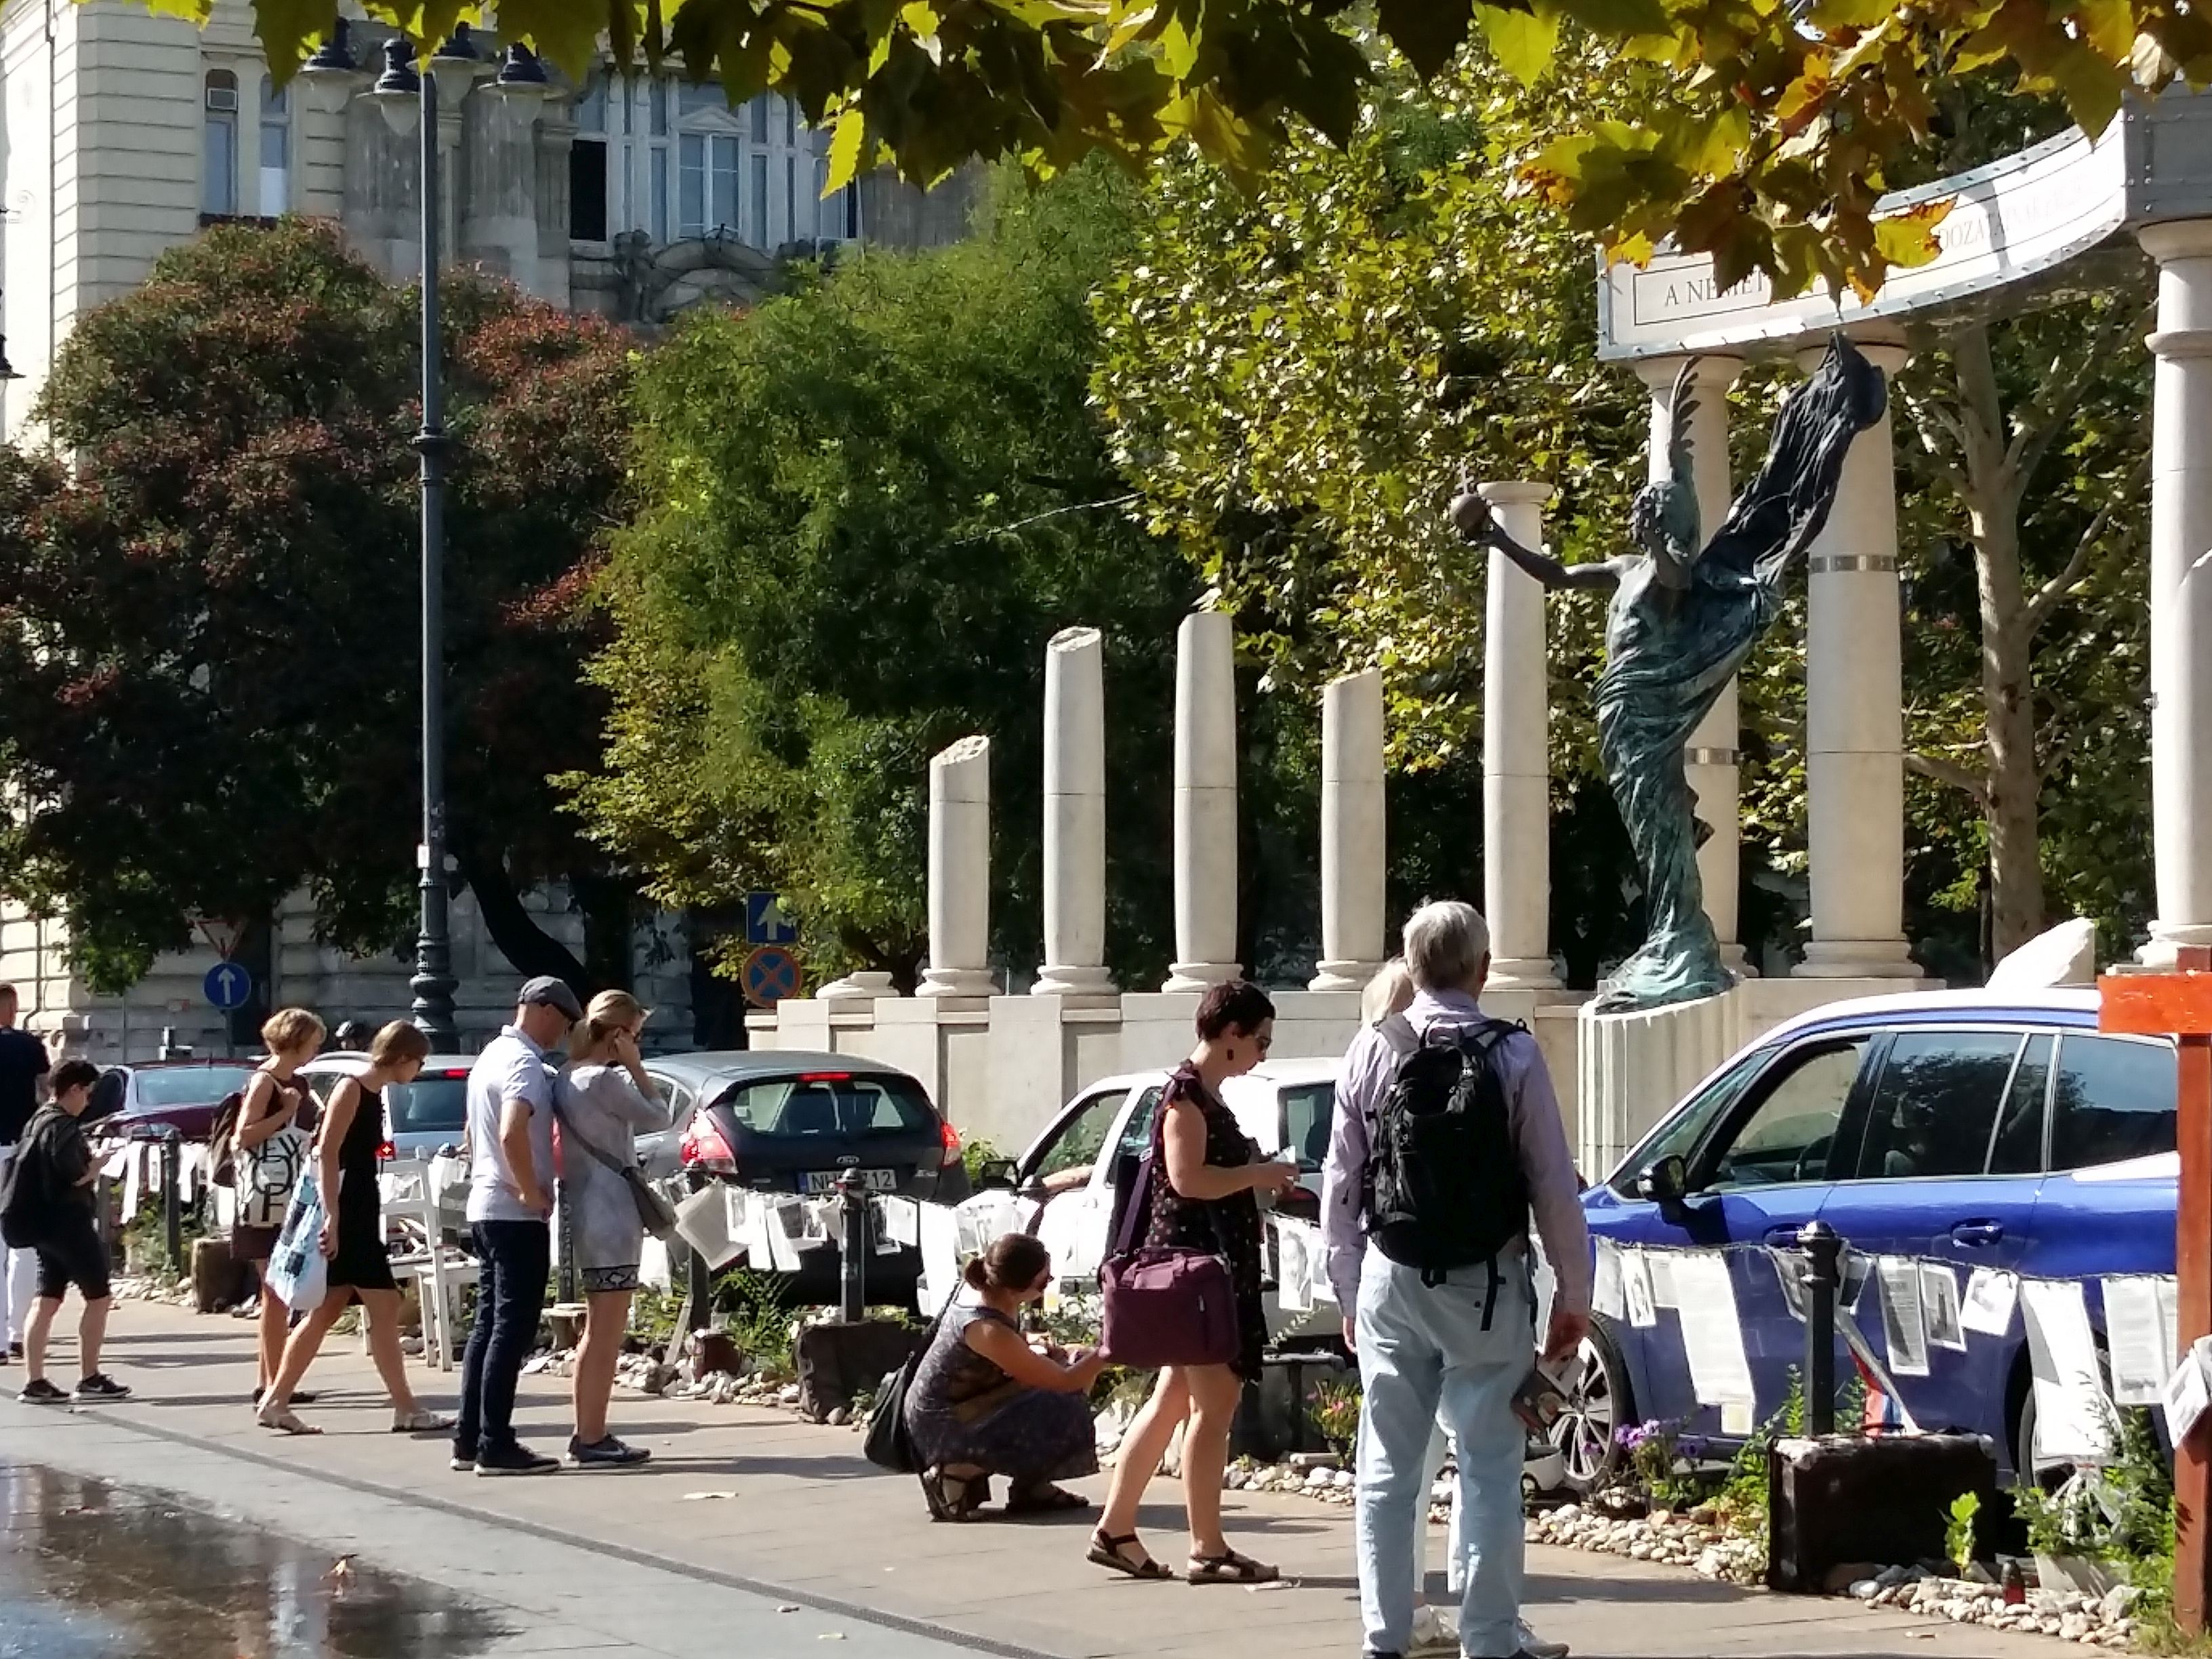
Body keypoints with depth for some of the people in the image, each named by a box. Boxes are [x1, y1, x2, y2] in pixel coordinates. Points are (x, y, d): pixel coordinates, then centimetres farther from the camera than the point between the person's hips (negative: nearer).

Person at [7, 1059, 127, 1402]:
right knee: (98, 1297, 0)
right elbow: (75, 1176, -23)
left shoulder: (39, 1121, 13)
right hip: (68, 1222, -9)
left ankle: (35, 1383, 3)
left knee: (47, 1299, 8)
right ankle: (89, 1379, 2)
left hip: (44, 1224, 9)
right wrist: (97, 1165, -3)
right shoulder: (63, 1126, -16)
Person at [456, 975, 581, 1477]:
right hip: (517, 1214, -10)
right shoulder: (524, 1062, -16)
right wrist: (532, 1191, -20)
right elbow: (513, 1135, -31)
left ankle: (469, 1439, 13)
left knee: (489, 1323, 12)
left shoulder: (492, 1055, 16)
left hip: (486, 1208, 10)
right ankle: (495, 1446, -9)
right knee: (513, 1327, -8)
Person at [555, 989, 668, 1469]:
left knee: (597, 1333, 16)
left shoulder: (569, 1078, 11)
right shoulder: (605, 1080, -18)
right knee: (607, 1335, -6)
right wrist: (635, 1068, -6)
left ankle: (587, 1435, 20)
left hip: (589, 1215, 10)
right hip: (611, 1217, -10)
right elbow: (658, 1117, -8)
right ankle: (592, 1440, -4)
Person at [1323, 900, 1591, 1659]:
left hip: (1389, 1278, 3)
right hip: (1482, 1283, -3)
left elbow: (1339, 1184, 6)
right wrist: (1573, 1294, 1)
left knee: (1389, 1467, 11)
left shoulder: (1371, 1051, 1)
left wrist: (1350, 1290, 15)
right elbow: (1553, 1183, -8)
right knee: (1488, 1466, 2)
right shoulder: (1512, 1055, -9)